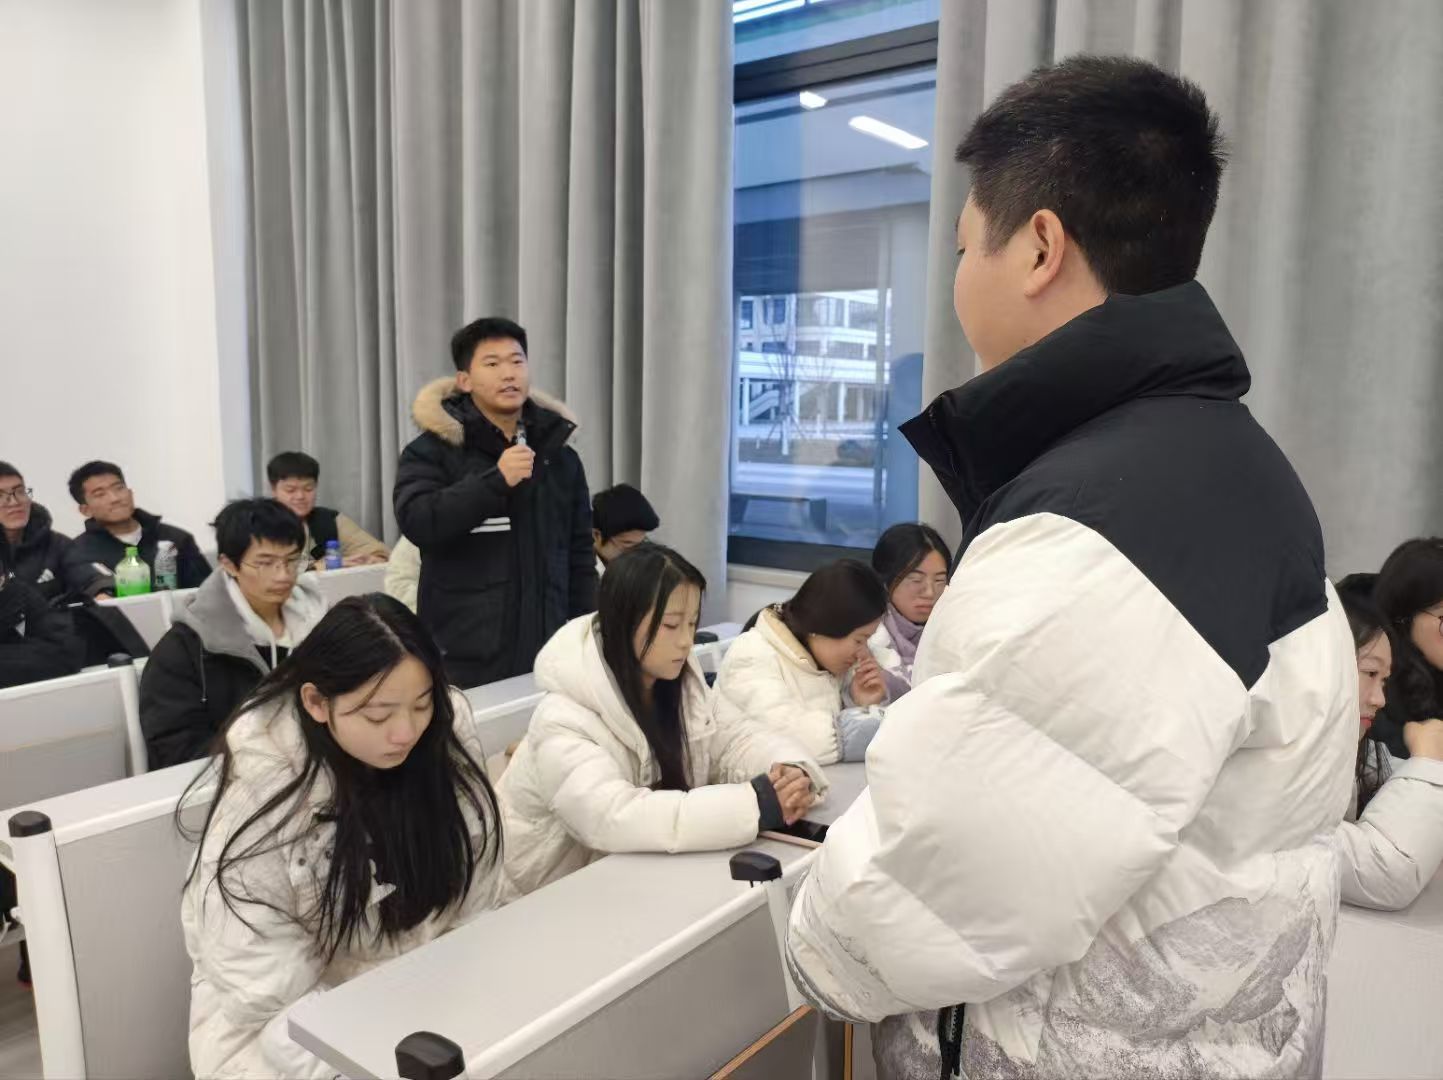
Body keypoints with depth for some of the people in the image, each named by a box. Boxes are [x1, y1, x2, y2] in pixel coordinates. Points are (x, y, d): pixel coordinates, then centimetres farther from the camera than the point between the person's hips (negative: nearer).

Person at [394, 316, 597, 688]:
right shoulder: (433, 448, 0)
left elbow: (579, 554, 13)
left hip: (549, 651, 4)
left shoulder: (559, 452, 11)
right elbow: (416, 522, -15)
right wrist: (495, 480, -22)